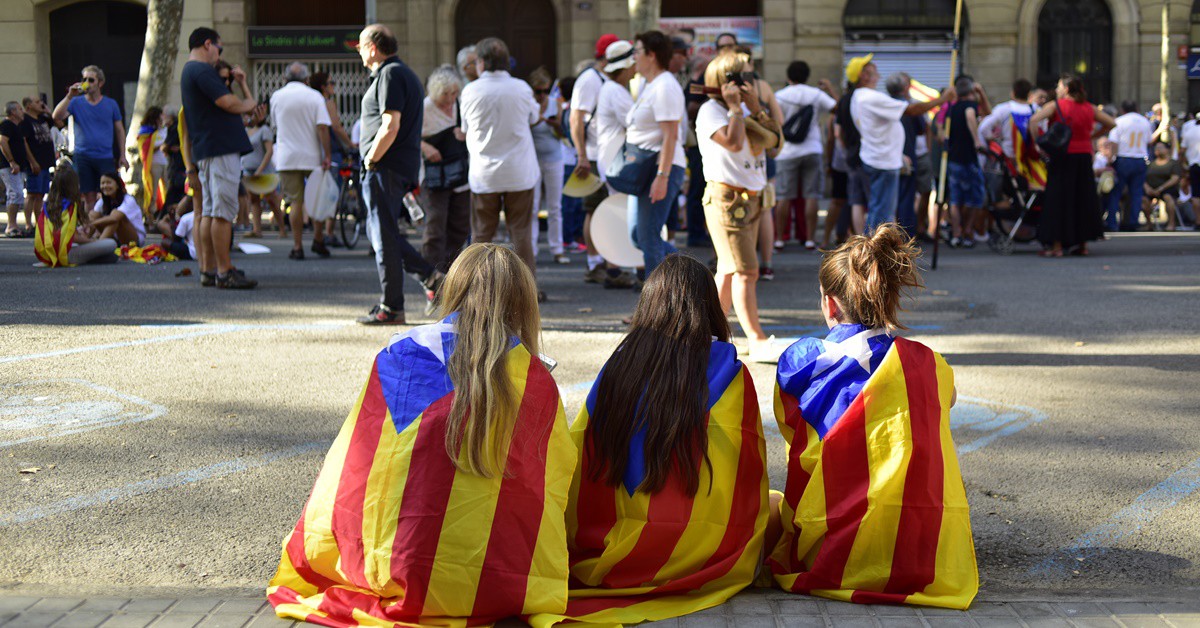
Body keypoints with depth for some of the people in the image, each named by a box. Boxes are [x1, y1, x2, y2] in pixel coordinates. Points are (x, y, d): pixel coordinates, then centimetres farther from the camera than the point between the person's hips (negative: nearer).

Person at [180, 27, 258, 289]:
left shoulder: (189, 71, 23)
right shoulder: (202, 70, -11)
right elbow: (229, 103, -16)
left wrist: (239, 81, 16)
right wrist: (249, 104, 2)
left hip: (204, 151, 11)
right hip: (221, 149, -11)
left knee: (209, 212, 11)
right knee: (223, 211, -10)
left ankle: (208, 270, 14)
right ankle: (224, 272, -11)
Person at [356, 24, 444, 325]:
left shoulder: (390, 75, -12)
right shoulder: (406, 74, 20)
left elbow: (390, 127, -22)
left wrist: (370, 161, -13)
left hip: (386, 168, -10)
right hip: (404, 168, 10)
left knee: (384, 236, -4)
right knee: (378, 231, 16)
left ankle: (391, 308, 1)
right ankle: (430, 277, 10)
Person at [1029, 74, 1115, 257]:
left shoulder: (1055, 106, -4)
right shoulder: (1088, 107, 10)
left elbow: (1034, 120, -19)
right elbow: (1111, 123, 17)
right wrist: (1091, 136, 15)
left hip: (1063, 155, -4)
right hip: (1085, 155, 4)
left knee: (1059, 199, 1)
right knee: (1083, 198, 13)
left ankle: (1057, 246, -1)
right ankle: (1083, 244, 17)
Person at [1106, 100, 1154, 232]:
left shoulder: (1119, 121, -5)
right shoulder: (1145, 122, 10)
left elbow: (1113, 143, -11)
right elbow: (1149, 142, 17)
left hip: (1123, 159, -4)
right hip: (1141, 160, 4)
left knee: (1115, 193, 1)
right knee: (1136, 193, 7)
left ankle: (1112, 224, -3)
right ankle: (1132, 223, 5)